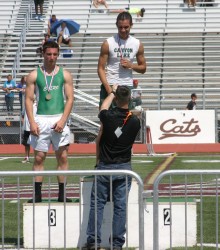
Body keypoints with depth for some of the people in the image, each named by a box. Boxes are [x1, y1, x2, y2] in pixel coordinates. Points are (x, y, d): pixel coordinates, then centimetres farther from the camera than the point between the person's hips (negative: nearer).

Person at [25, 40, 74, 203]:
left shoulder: (65, 75, 6)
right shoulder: (34, 75, 6)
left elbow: (70, 99, 2)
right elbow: (29, 100, 3)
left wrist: (63, 120, -11)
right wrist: (32, 122, -9)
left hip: (59, 119, 0)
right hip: (41, 120, 0)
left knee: (62, 157, 0)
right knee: (39, 157, 1)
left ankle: (62, 194, 4)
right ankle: (37, 194, 4)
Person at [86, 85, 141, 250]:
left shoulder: (108, 117, -13)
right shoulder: (135, 121, -7)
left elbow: (103, 107, 12)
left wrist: (112, 92, 29)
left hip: (104, 166, -1)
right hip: (124, 167, 1)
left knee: (97, 203, 6)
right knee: (120, 205, 4)